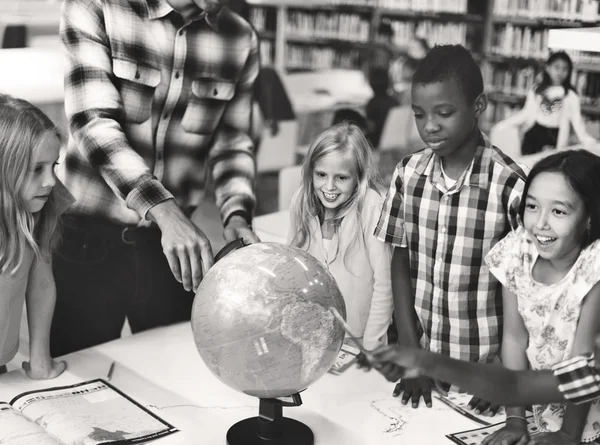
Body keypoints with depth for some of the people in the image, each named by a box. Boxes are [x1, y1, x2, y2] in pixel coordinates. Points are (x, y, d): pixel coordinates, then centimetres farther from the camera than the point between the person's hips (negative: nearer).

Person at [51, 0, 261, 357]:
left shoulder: (241, 40, -1)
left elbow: (232, 145, 5)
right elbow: (94, 123, -22)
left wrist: (237, 216, -14)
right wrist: (165, 210, -34)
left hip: (170, 243, 3)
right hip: (87, 239, -3)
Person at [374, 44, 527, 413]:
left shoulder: (510, 185, -18)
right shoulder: (408, 174, -6)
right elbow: (400, 264, 0)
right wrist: (411, 354, -6)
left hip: (480, 370, -3)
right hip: (419, 353, 3)